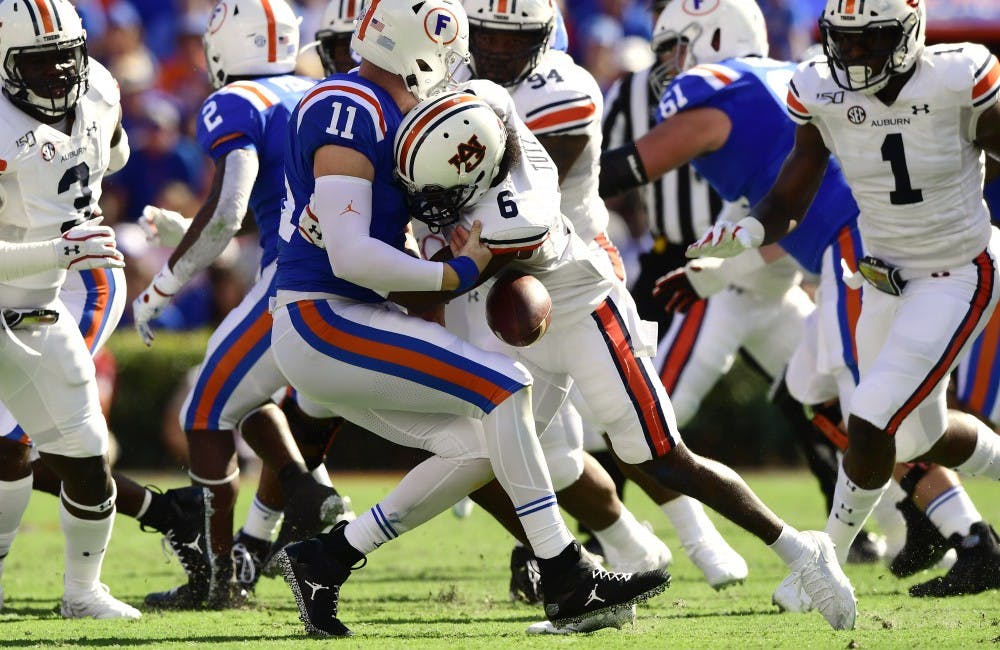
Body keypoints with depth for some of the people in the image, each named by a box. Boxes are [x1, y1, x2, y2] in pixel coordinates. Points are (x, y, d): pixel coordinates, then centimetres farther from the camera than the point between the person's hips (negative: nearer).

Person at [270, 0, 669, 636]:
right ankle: (568, 583, -11)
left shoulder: (383, 112, 13)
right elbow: (351, 257, -23)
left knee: (480, 448, 6)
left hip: (333, 326, 10)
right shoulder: (349, 113, -17)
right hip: (322, 324, -10)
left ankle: (326, 559, 12)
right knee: (503, 385, -14)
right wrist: (457, 273, -16)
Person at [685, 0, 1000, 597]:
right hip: (886, 277, 6)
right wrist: (745, 233, -28)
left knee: (872, 422, -15)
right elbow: (788, 203, -7)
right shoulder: (823, 95, -11)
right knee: (920, 436, 20)